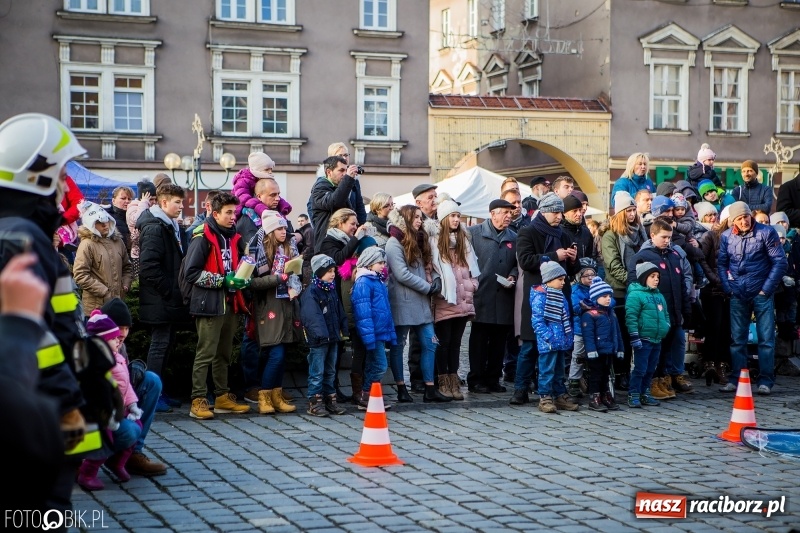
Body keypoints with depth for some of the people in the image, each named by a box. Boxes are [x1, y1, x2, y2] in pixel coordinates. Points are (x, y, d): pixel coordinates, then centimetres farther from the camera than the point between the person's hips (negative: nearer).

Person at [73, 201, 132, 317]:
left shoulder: (117, 241, 11)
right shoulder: (87, 244, -9)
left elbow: (127, 267, 23)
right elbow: (80, 275, -15)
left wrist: (125, 285, 5)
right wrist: (105, 292, -14)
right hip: (95, 307, -6)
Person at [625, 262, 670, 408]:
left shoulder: (659, 296, 15)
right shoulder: (635, 294, -12)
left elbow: (665, 314, 27)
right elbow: (631, 317, -16)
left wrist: (666, 327, 13)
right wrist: (634, 336, -19)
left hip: (657, 340, 8)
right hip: (643, 340, -8)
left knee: (651, 369, 14)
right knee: (640, 369, -6)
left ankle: (645, 394, 24)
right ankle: (633, 396, 2)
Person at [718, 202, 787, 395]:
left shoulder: (766, 233, -6)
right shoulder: (726, 237, 4)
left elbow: (780, 262, -5)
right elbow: (721, 264, 12)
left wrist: (767, 289, -9)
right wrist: (728, 288, 0)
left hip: (762, 293, -3)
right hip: (738, 295, 3)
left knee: (766, 339, -1)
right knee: (737, 339, 7)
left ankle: (766, 381, 4)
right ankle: (735, 379, 13)